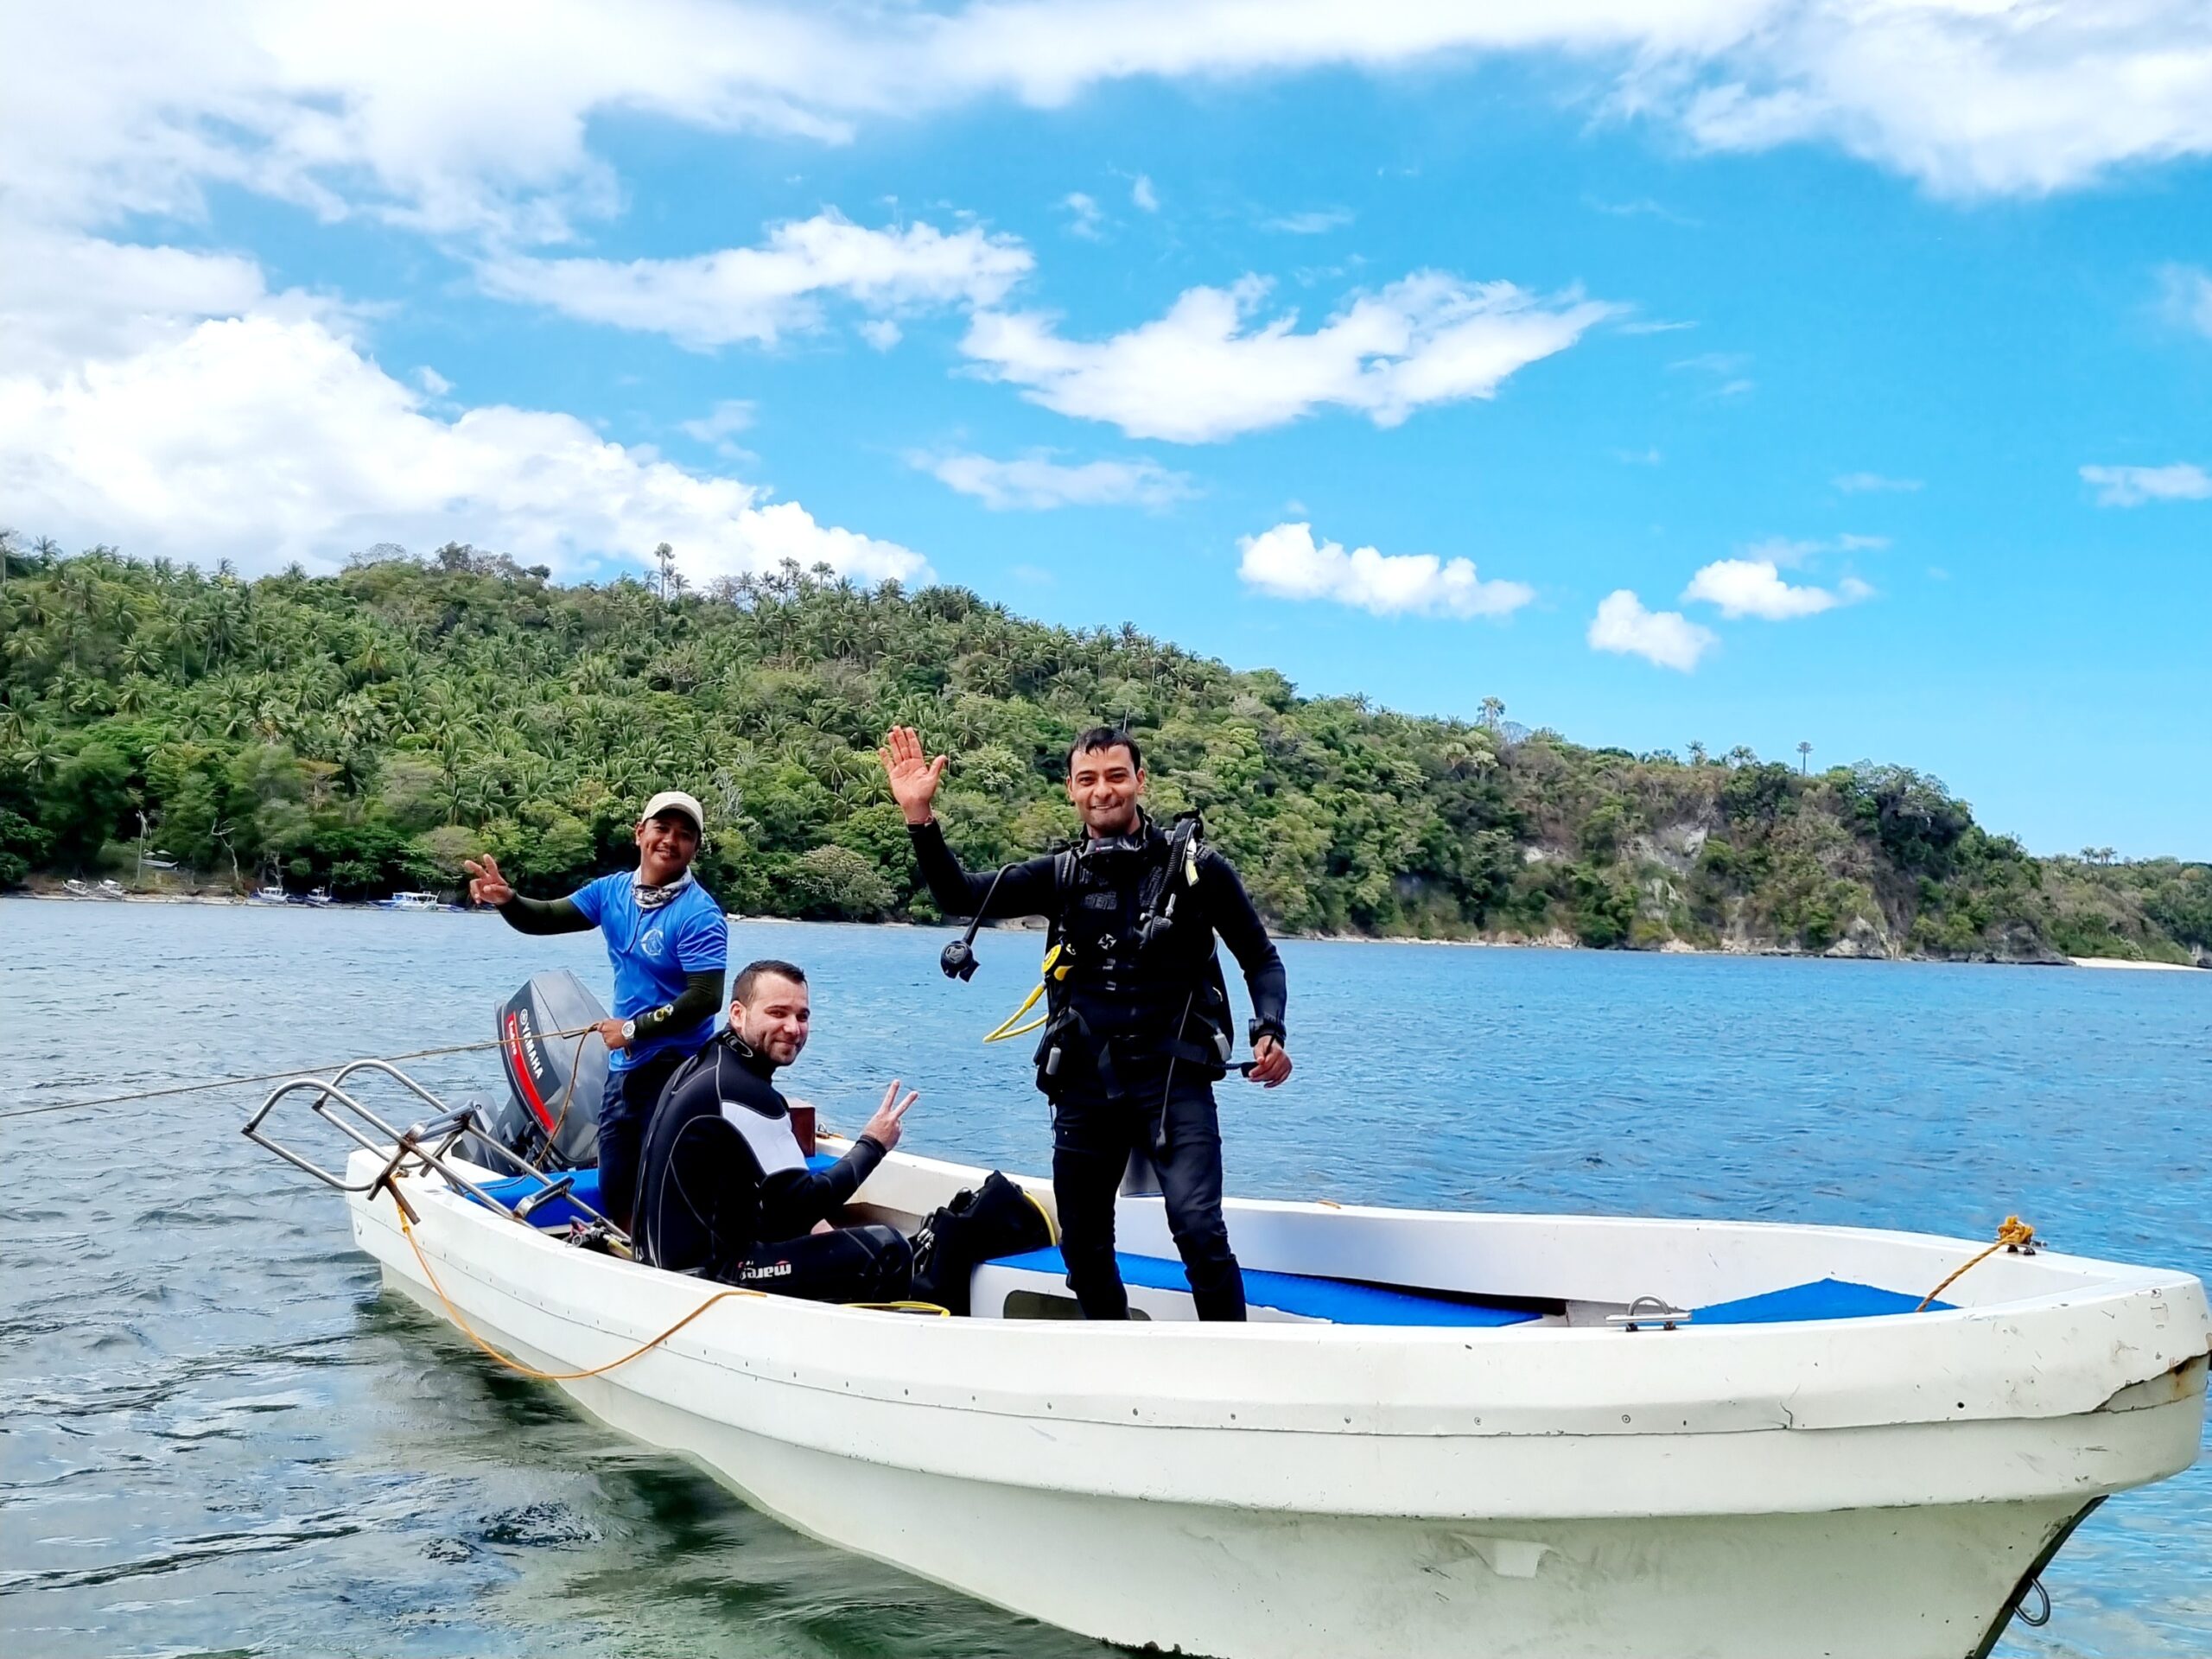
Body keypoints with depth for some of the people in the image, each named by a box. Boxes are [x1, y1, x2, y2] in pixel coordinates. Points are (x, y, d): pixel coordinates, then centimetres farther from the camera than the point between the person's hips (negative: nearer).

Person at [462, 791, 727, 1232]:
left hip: (676, 1068, -8)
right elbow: (545, 919, 8)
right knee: (615, 1188, 18)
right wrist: (506, 900, -13)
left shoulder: (699, 915, -16)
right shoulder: (613, 891, 5)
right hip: (624, 1064, 8)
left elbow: (706, 997, -21)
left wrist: (635, 1028, -17)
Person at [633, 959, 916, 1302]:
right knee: (888, 1252, -13)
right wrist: (871, 1145, -10)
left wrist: (812, 1222, 7)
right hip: (706, 1271, -11)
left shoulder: (705, 1064, 9)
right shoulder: (744, 1094, -22)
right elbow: (801, 1204, -20)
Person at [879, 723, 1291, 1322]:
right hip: (1085, 1082, 4)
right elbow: (961, 897, -2)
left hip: (1172, 1076, -4)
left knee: (1199, 1229, -20)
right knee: (1083, 1248, 13)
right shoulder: (1060, 875, 7)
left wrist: (1269, 1032, -12)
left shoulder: (1195, 866, -1)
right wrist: (920, 816, -16)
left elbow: (1261, 958, 6)